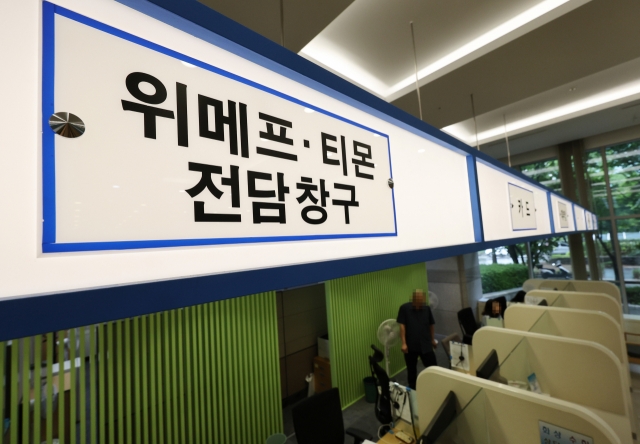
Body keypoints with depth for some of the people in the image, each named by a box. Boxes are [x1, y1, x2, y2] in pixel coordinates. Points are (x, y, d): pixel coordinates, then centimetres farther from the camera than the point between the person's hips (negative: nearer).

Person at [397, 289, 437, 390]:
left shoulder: (427, 308, -2)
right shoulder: (404, 308, -12)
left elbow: (431, 324, 11)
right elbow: (402, 325, -12)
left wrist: (432, 339, 18)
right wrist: (404, 343, -15)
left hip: (425, 344, 2)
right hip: (410, 345, -2)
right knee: (411, 369, 13)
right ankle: (412, 389, 32)